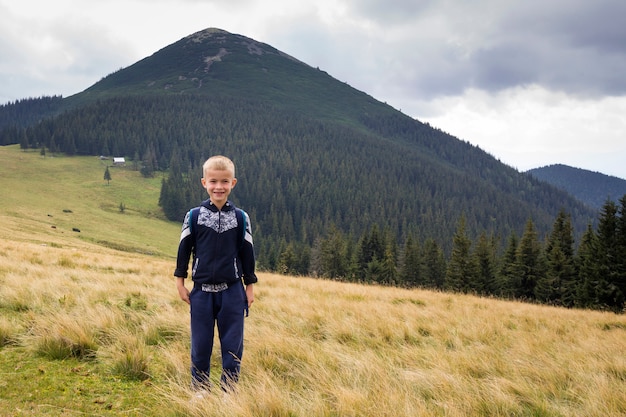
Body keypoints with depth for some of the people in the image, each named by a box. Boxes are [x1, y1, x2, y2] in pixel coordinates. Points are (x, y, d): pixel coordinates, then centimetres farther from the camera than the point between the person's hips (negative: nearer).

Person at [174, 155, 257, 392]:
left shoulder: (241, 217, 0)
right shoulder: (194, 216, -2)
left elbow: (247, 252, 5)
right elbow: (184, 249, 4)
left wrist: (250, 286, 6)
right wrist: (180, 283, 4)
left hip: (232, 292, 0)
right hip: (202, 291, 0)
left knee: (232, 346, 6)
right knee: (200, 346, 8)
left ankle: (229, 393, 19)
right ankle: (200, 393, 23)